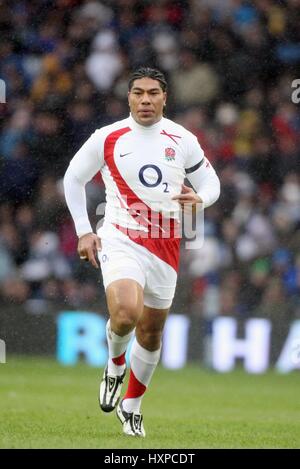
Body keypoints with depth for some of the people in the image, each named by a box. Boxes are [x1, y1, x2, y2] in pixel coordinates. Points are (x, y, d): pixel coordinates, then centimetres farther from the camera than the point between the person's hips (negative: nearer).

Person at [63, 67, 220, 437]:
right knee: (126, 314, -27)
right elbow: (73, 178, 10)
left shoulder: (182, 140, 3)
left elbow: (210, 183, 12)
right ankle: (115, 364, 7)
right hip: (120, 240, -3)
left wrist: (198, 198, -12)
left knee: (151, 332, 9)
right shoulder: (107, 138, -2)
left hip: (165, 246, 3)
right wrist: (83, 231, 4)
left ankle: (131, 406, 29)